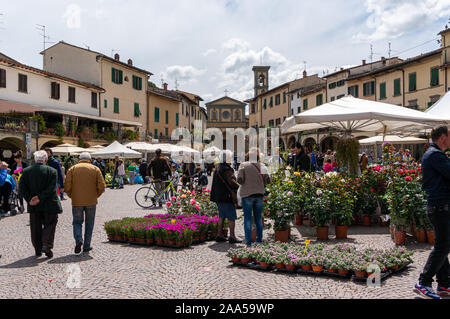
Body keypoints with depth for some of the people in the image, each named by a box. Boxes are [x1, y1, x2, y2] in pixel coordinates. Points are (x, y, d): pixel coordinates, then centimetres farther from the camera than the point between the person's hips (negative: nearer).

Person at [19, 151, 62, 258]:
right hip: (49, 205, -3)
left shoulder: (26, 171, 1)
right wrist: (40, 197, -14)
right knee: (50, 224, 11)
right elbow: (52, 188, -16)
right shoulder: (52, 171, -8)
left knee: (36, 227, 13)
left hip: (33, 205, 3)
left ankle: (38, 250, 19)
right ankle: (46, 245, -4)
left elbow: (22, 187, -4)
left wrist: (29, 199, -7)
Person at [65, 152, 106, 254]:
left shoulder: (72, 169, 3)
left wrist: (71, 196, 10)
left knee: (77, 222, 13)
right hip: (91, 202, 0)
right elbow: (102, 186, -5)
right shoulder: (95, 169, 3)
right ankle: (86, 246, 13)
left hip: (77, 201, 0)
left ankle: (78, 240, -11)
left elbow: (67, 186, -6)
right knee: (89, 224, 11)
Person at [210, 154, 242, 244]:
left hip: (218, 197, 9)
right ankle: (232, 237, 1)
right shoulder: (227, 170, -18)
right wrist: (238, 186, -9)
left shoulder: (217, 169, 12)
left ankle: (219, 235, 20)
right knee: (231, 217, -1)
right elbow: (232, 181, -28)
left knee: (222, 216, 17)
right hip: (227, 197, -9)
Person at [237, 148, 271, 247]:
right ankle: (259, 239, 22)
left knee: (247, 218, 2)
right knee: (258, 217, 16)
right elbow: (268, 180, -3)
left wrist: (245, 183, 8)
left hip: (247, 194, -3)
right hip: (259, 194, 3)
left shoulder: (244, 165, -7)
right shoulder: (261, 166, 1)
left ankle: (248, 242, 0)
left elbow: (240, 180, -13)